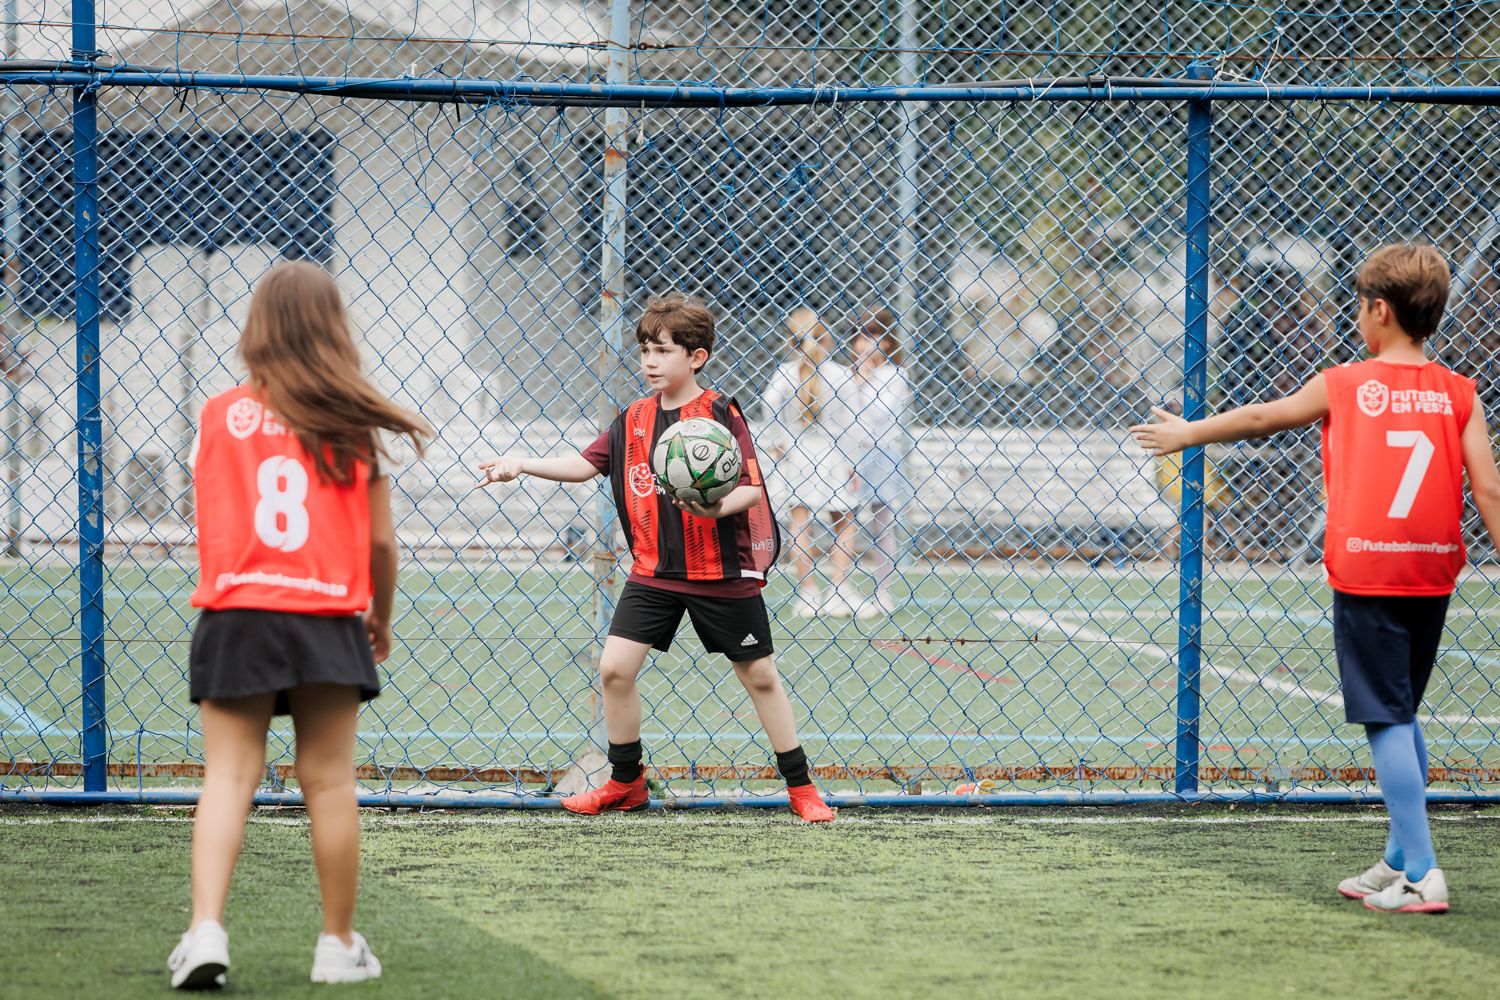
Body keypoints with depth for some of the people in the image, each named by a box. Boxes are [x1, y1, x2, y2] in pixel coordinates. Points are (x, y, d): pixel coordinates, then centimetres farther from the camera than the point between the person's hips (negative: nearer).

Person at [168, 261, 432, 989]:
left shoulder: (219, 416, 1)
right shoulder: (356, 427, 0)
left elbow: (207, 523, 6)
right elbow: (380, 540, 2)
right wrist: (381, 618, 18)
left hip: (234, 613, 0)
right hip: (329, 619, 0)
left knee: (229, 776, 1)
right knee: (328, 782, 7)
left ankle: (206, 929, -13)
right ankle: (338, 944, 15)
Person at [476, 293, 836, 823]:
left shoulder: (720, 413, -11)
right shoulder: (635, 419, 5)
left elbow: (753, 486, -16)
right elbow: (585, 464, 9)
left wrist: (719, 507, -36)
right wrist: (522, 465, -1)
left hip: (722, 573, -4)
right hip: (654, 570, 4)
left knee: (759, 675, 6)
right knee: (615, 666, -4)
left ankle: (800, 787, 19)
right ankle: (625, 783, 14)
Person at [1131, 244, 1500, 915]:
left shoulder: (1344, 386, -3)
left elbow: (1259, 419, 12)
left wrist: (1188, 433, 27)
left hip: (1366, 576, -4)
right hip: (1432, 574, 4)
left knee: (1387, 721, -4)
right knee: (1402, 717, 19)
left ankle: (1422, 876, -10)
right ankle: (1399, 861, 24)